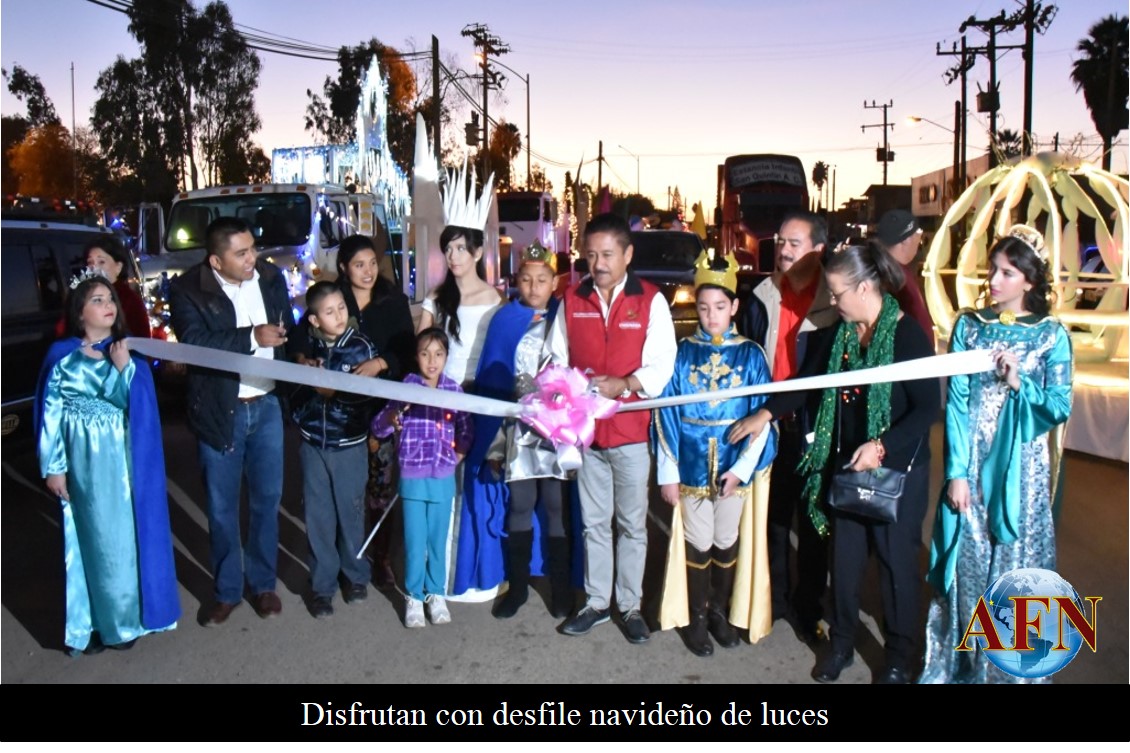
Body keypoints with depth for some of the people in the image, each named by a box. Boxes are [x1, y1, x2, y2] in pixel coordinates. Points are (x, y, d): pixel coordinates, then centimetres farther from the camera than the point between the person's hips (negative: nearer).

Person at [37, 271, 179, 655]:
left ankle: (124, 615, 24)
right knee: (96, 538, 4)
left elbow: (132, 404, -6)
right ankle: (100, 621, 16)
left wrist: (122, 367, -19)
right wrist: (53, 467, -7)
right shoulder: (63, 355, -3)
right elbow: (50, 413, -4)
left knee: (125, 535, 9)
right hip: (86, 461, -3)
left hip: (124, 459, 3)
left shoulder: (127, 353, 4)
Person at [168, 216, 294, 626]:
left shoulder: (271, 277, 2)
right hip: (219, 411, -3)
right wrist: (251, 337, -23)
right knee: (222, 507, 10)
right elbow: (195, 343, -23)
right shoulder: (187, 290, -10)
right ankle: (227, 591, 27)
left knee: (267, 499, 12)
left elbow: (288, 329, 13)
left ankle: (263, 583, 29)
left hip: (267, 405, 3)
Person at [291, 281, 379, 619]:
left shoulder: (361, 346, -8)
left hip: (349, 445, -2)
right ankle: (322, 585, 19)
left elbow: (368, 397, -15)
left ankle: (356, 576, 29)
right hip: (312, 444, 2)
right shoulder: (307, 348, 1)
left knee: (350, 512, 9)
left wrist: (333, 394, -25)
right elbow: (296, 390, 11)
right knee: (318, 516, 7)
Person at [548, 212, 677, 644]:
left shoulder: (651, 300, -4)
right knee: (594, 522, 14)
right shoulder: (573, 300, 5)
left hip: (631, 430, -3)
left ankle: (630, 606, 24)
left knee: (632, 524, 9)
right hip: (586, 429, 3)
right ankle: (597, 603, 27)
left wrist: (622, 385, -25)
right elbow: (557, 358, 8)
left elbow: (660, 366, -9)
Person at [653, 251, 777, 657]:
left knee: (727, 543, 13)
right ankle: (695, 618, 25)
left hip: (734, 466, 1)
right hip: (693, 465, 0)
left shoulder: (750, 354, -1)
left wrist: (742, 467, -12)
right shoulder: (683, 352, -1)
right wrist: (668, 472, -6)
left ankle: (720, 611, 33)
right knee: (698, 543, 8)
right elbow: (666, 413, -3)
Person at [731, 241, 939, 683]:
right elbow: (807, 381, 13)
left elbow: (929, 407, -15)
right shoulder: (837, 334, 2)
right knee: (845, 556, 13)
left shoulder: (908, 334, -14)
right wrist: (766, 413, 3)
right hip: (847, 463, 5)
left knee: (897, 559, 9)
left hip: (898, 467, -4)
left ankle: (899, 657, 28)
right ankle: (841, 643, 32)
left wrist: (882, 445, -22)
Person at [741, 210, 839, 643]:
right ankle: (772, 598, 27)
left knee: (812, 523, 10)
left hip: (813, 428, -3)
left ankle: (809, 608, 24)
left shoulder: (835, 301, -7)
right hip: (769, 424, 3)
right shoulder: (763, 297, 4)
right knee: (772, 516, 12)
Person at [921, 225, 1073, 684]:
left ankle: (1007, 667, 26)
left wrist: (1019, 383, -20)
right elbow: (956, 402, -3)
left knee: (1012, 567, 8)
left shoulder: (1051, 335, -1)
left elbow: (1060, 409, -3)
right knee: (965, 564, 7)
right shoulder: (969, 325, 1)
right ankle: (955, 662, 24)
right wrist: (957, 472, -9)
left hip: (1021, 469, -1)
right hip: (971, 465, 1)